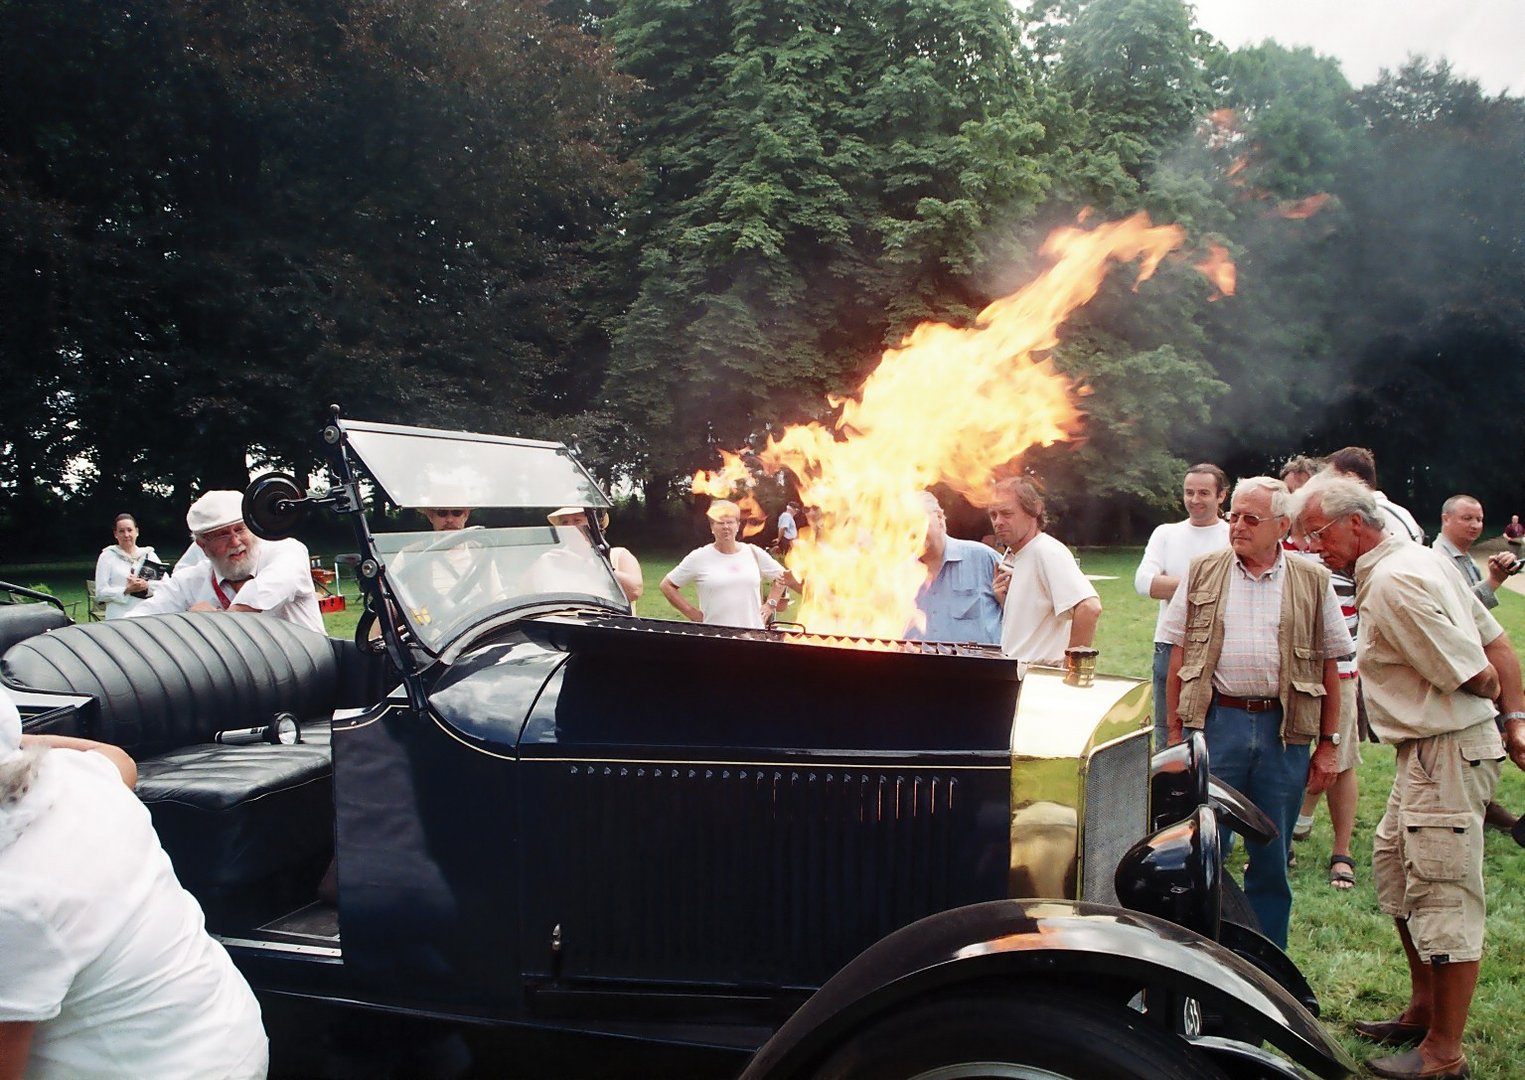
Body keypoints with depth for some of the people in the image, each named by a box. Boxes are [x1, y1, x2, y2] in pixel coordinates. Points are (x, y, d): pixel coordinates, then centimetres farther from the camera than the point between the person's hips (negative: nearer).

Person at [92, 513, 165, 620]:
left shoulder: (149, 555, 15)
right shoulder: (107, 557, 9)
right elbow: (100, 593, 1)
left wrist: (147, 586, -13)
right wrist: (126, 590, -13)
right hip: (118, 618, -2)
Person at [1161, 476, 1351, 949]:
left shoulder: (1312, 581, 4)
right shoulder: (1203, 572, 5)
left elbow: (1329, 666, 6)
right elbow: (1178, 656, 6)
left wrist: (1328, 744, 3)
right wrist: (1175, 733, 2)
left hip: (1284, 731, 0)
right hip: (1215, 721, 0)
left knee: (1272, 857, 9)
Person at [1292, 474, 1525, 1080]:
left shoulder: (1391, 584, -20)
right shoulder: (1421, 558, 12)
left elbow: (1476, 677, -19)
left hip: (1447, 753, -11)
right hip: (1429, 751, 11)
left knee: (1445, 899, -3)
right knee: (1394, 871, 20)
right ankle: (1423, 1010, 34)